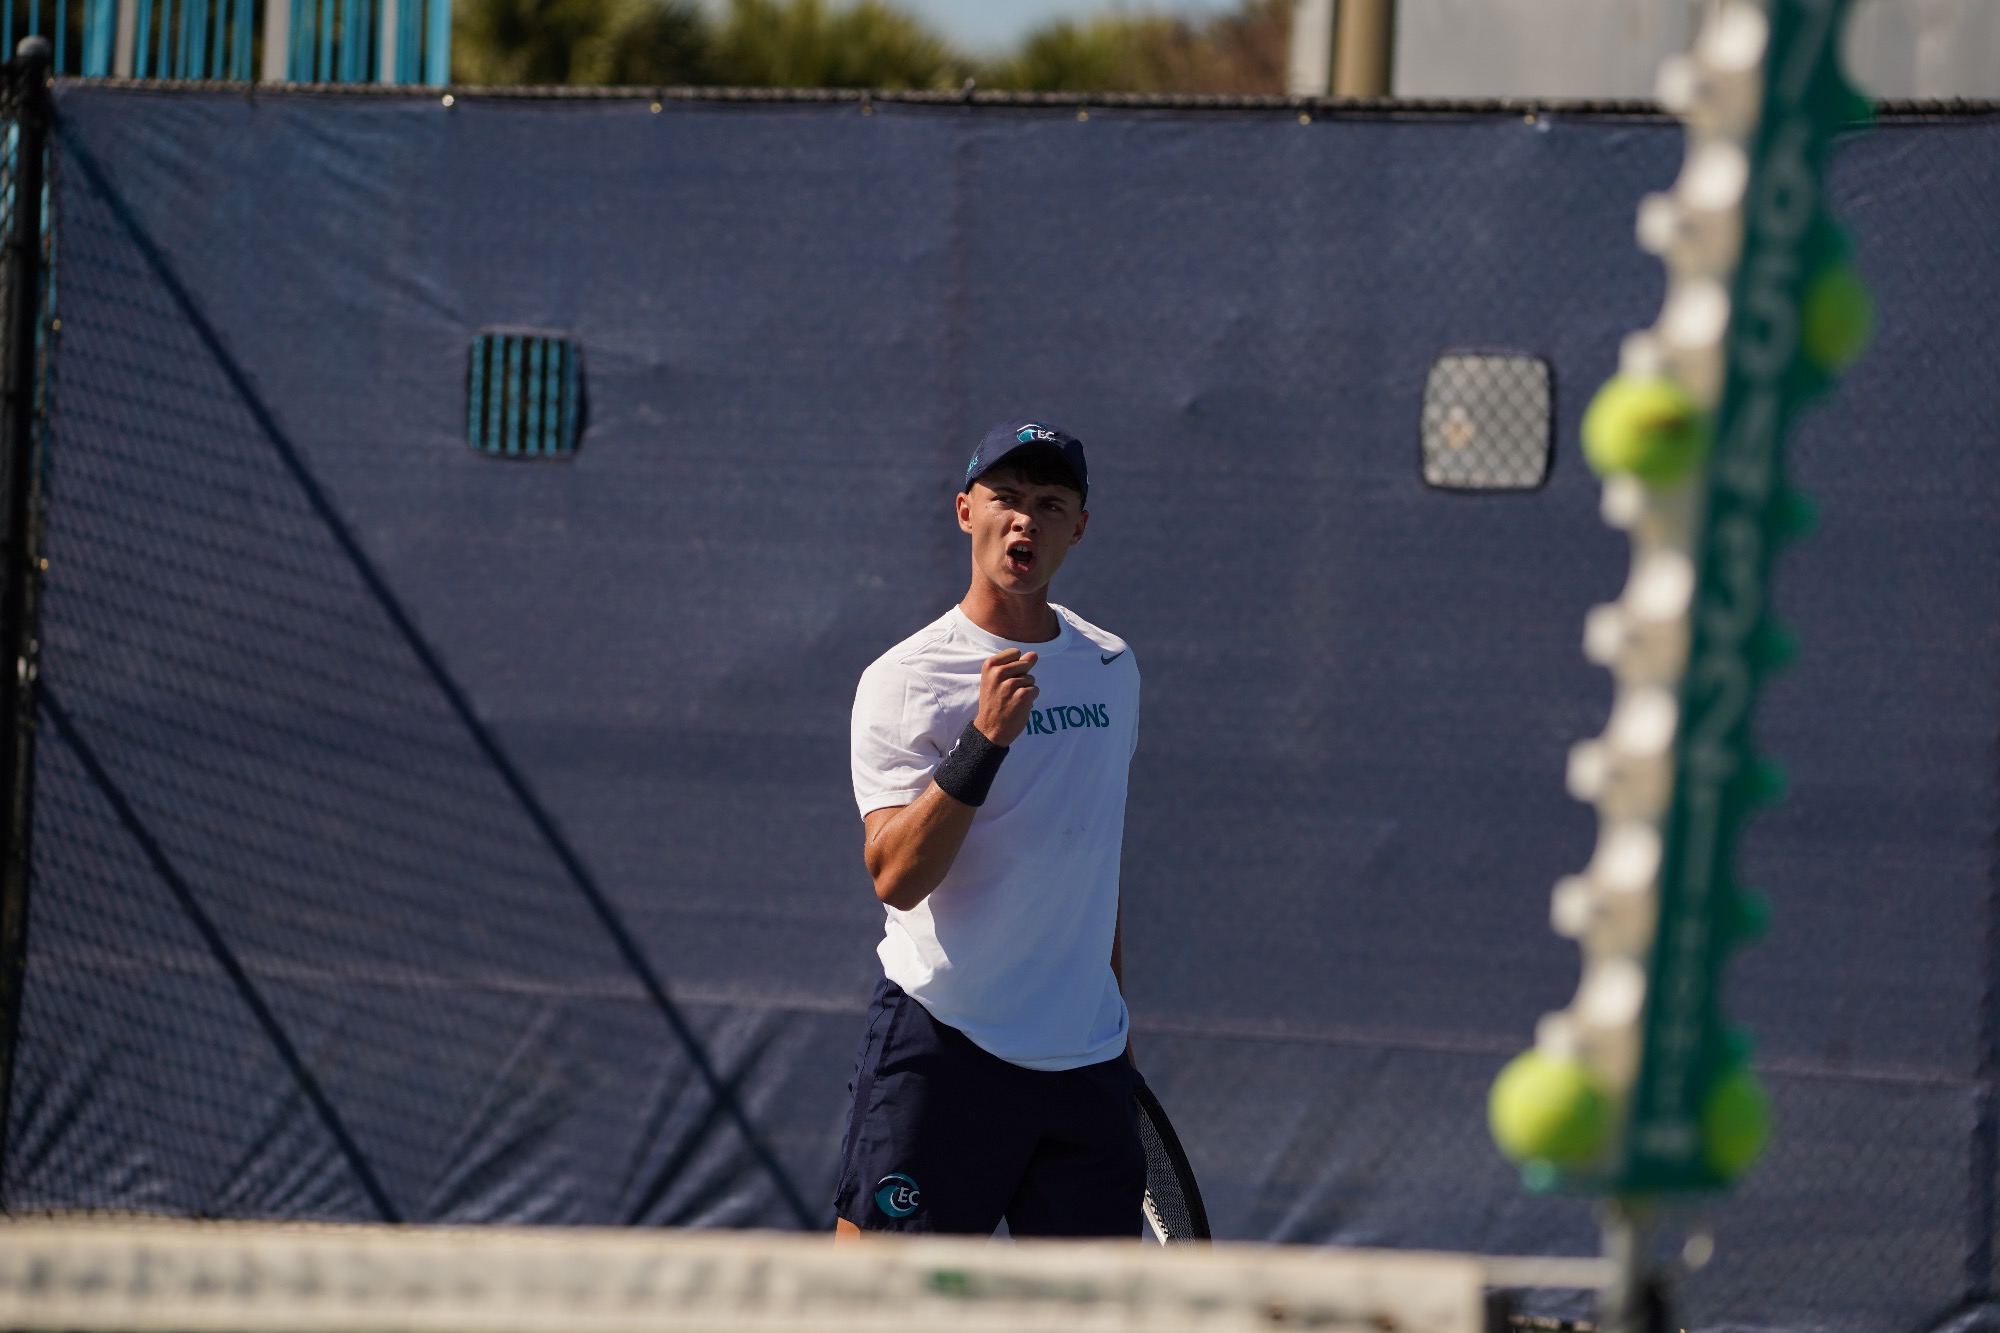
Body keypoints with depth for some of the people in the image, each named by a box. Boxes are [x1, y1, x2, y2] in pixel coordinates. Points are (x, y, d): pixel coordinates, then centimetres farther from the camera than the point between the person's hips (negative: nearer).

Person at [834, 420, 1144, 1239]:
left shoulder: (1112, 669, 12)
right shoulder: (904, 681, -6)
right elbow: (895, 876, -18)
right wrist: (985, 741, -27)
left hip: (1087, 1059, 5)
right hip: (940, 1047, -5)